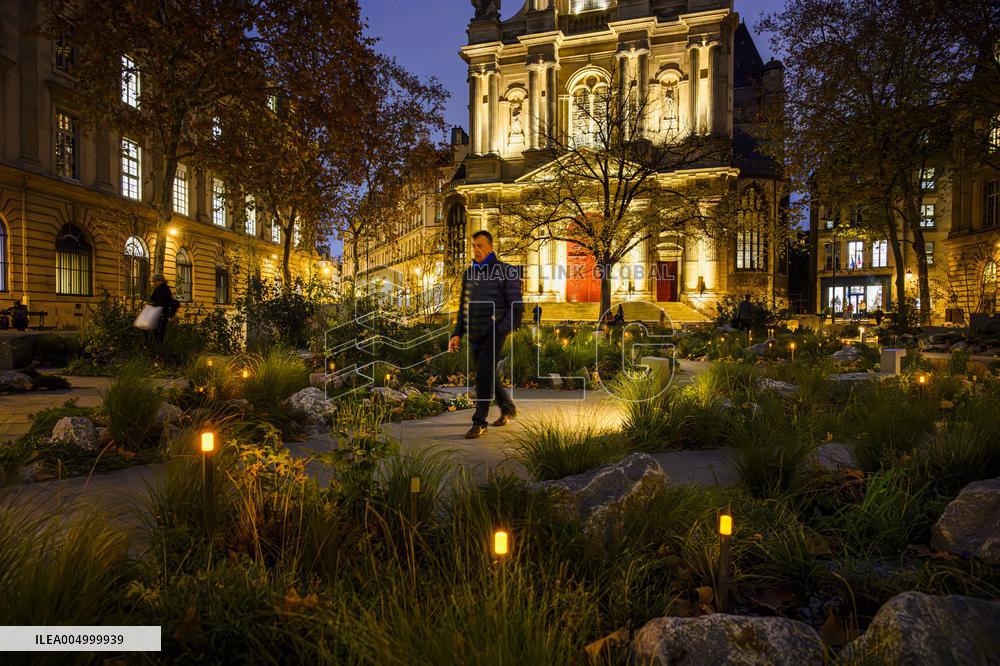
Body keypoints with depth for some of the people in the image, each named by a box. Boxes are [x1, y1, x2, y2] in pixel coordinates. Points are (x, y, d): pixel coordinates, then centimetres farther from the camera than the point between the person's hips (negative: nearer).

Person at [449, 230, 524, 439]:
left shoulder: (506, 272, -5)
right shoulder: (469, 273, 13)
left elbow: (516, 308, -7)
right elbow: (463, 306, 19)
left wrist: (501, 332, -17)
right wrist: (457, 334, 11)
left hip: (493, 333, -6)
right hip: (474, 335, 6)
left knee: (484, 375, -12)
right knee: (488, 375, 15)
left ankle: (479, 423, -2)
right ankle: (507, 408, 35)